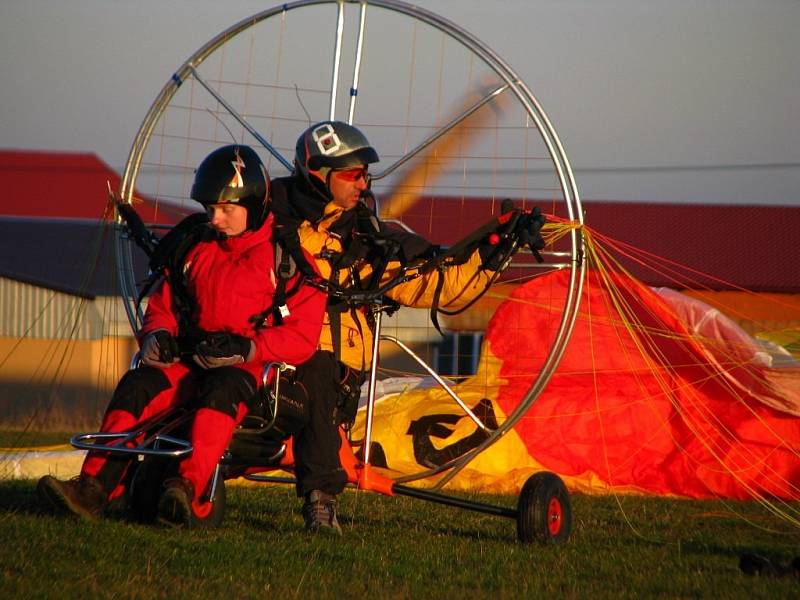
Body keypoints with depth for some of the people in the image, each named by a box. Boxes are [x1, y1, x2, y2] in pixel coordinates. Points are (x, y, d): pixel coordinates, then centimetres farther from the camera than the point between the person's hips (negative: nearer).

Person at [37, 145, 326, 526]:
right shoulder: (197, 249, 19)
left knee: (223, 387, -39)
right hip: (194, 362, 5)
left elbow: (301, 338, -6)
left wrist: (246, 347, -21)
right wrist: (158, 334, 1)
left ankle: (188, 488, -57)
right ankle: (92, 489, -35)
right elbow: (162, 304, 26)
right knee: (138, 384, -23)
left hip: (257, 368, -5)